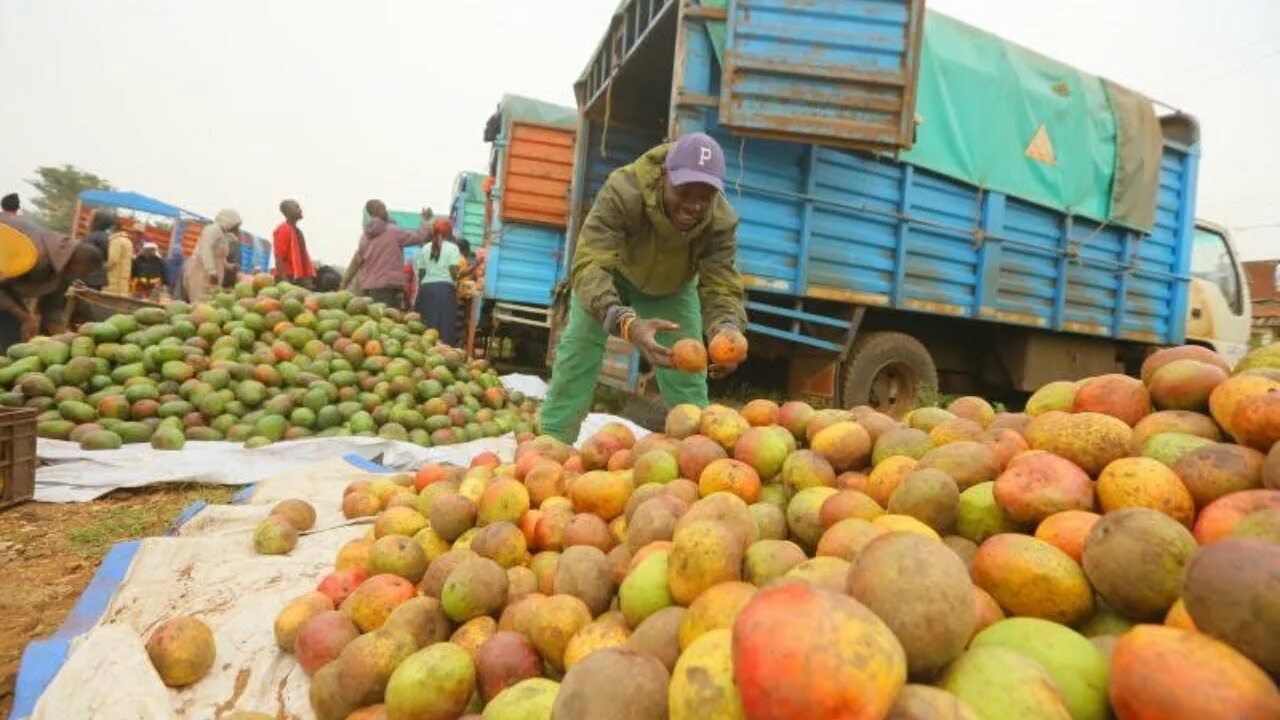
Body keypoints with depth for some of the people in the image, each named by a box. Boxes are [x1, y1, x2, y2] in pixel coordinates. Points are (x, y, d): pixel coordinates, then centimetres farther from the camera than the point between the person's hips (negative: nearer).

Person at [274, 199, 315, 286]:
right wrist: (285, 281, -23)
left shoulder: (297, 231, 15)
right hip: (288, 278, -9)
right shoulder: (283, 230, -11)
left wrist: (308, 276, 15)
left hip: (300, 278, 9)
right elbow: (279, 258, -17)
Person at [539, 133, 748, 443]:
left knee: (688, 373, -4)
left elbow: (722, 287, -32)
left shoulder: (721, 221, -31)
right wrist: (627, 323, -69)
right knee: (577, 357, -9)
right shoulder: (622, 192, -42)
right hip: (610, 275, -2)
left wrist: (727, 331, -56)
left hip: (673, 287, 2)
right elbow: (589, 266, -50)